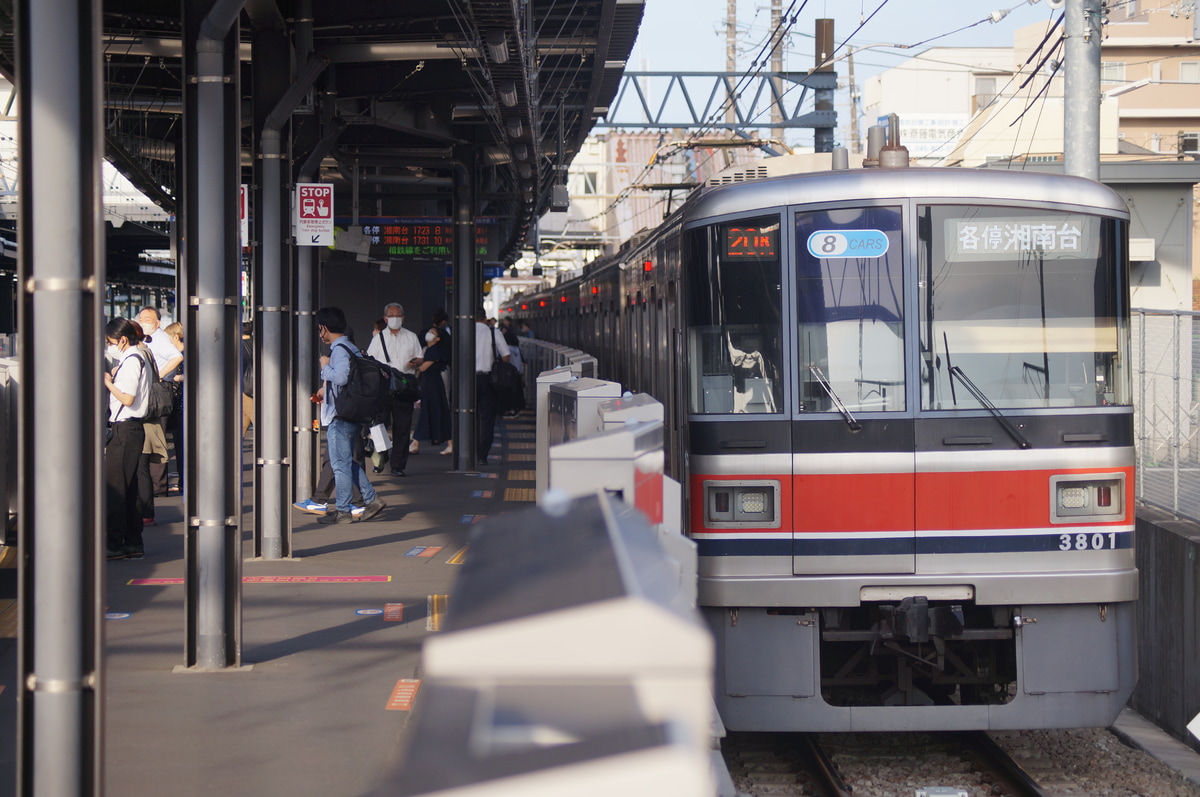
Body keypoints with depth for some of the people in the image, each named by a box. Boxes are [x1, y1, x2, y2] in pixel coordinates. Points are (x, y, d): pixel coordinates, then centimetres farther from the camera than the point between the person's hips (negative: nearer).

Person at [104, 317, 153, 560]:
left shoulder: (131, 361, -14)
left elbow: (128, 398, -22)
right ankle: (133, 543, 15)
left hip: (125, 429, -10)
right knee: (128, 488, 12)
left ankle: (114, 544, -5)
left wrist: (108, 382, -9)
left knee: (114, 487, -6)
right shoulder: (137, 359, 16)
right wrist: (113, 378, 12)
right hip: (130, 428, 10)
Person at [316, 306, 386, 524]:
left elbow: (341, 376, -31)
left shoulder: (339, 349, -16)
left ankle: (343, 511, 1)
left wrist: (325, 366, -14)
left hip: (340, 417, -10)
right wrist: (326, 389, 29)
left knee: (340, 463, -3)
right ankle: (372, 499, 16)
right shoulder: (352, 348, 14)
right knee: (348, 462, 17)